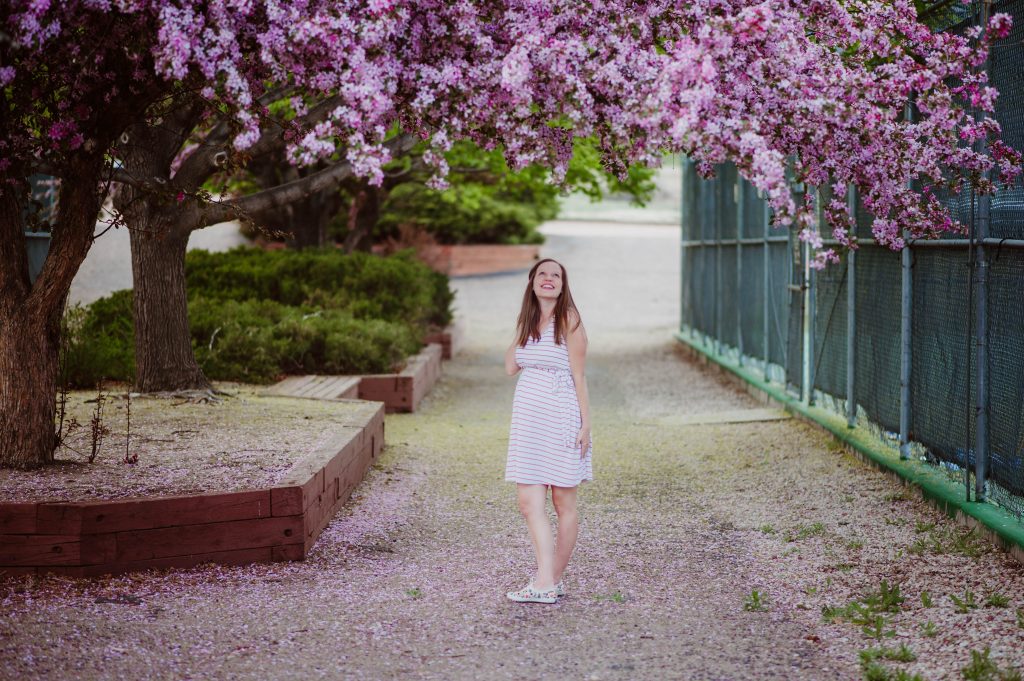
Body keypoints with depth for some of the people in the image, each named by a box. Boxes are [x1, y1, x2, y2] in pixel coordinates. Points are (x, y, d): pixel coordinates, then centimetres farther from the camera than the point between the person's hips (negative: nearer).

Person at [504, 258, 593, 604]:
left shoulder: (569, 321, -6)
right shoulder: (526, 322, 13)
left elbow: (578, 376, -7)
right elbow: (510, 367, 7)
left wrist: (585, 423, -11)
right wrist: (522, 331, 7)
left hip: (561, 417, -6)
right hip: (528, 419, 6)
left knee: (563, 504, 4)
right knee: (529, 503, -4)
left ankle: (552, 580, 9)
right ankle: (546, 581, -5)